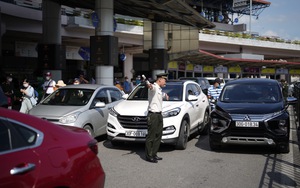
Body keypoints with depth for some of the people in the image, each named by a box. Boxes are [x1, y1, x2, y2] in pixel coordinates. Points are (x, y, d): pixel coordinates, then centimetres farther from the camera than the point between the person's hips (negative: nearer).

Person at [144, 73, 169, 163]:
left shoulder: (159, 90, 18)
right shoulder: (153, 87, -12)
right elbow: (150, 86, -39)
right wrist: (148, 84, -59)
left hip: (159, 115, 9)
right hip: (153, 115, -9)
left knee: (158, 135, 12)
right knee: (151, 136, -5)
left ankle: (154, 154, 21)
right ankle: (148, 156, 2)